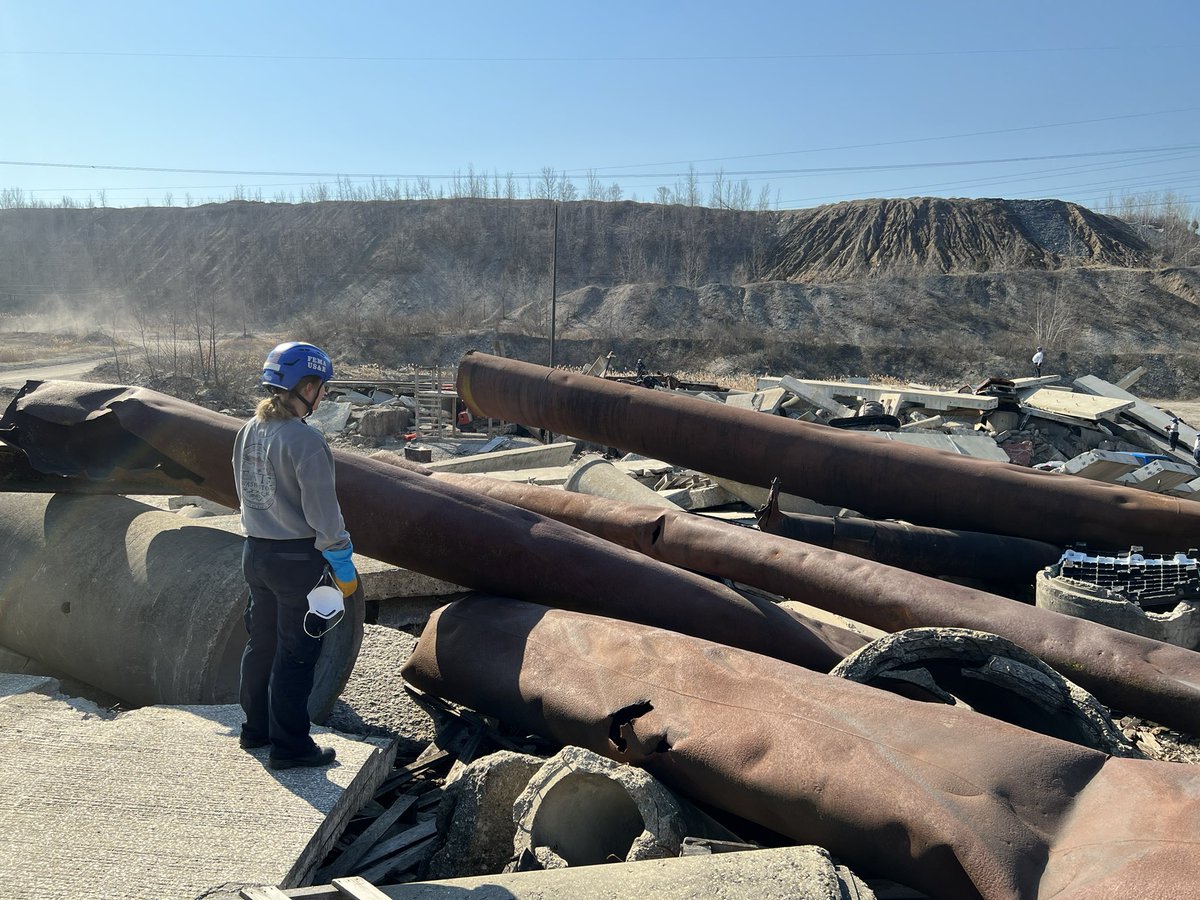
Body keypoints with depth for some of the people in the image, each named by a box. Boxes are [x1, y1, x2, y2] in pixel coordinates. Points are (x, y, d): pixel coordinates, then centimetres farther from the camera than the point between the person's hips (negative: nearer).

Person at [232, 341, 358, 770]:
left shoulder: (248, 431, 5)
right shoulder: (305, 440, -20)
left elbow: (247, 493, 14)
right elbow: (323, 513, -18)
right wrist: (343, 566, -9)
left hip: (256, 553, 8)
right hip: (297, 559, -8)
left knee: (261, 642, 20)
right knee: (296, 654, 3)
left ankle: (256, 728, 34)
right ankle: (289, 746, 13)